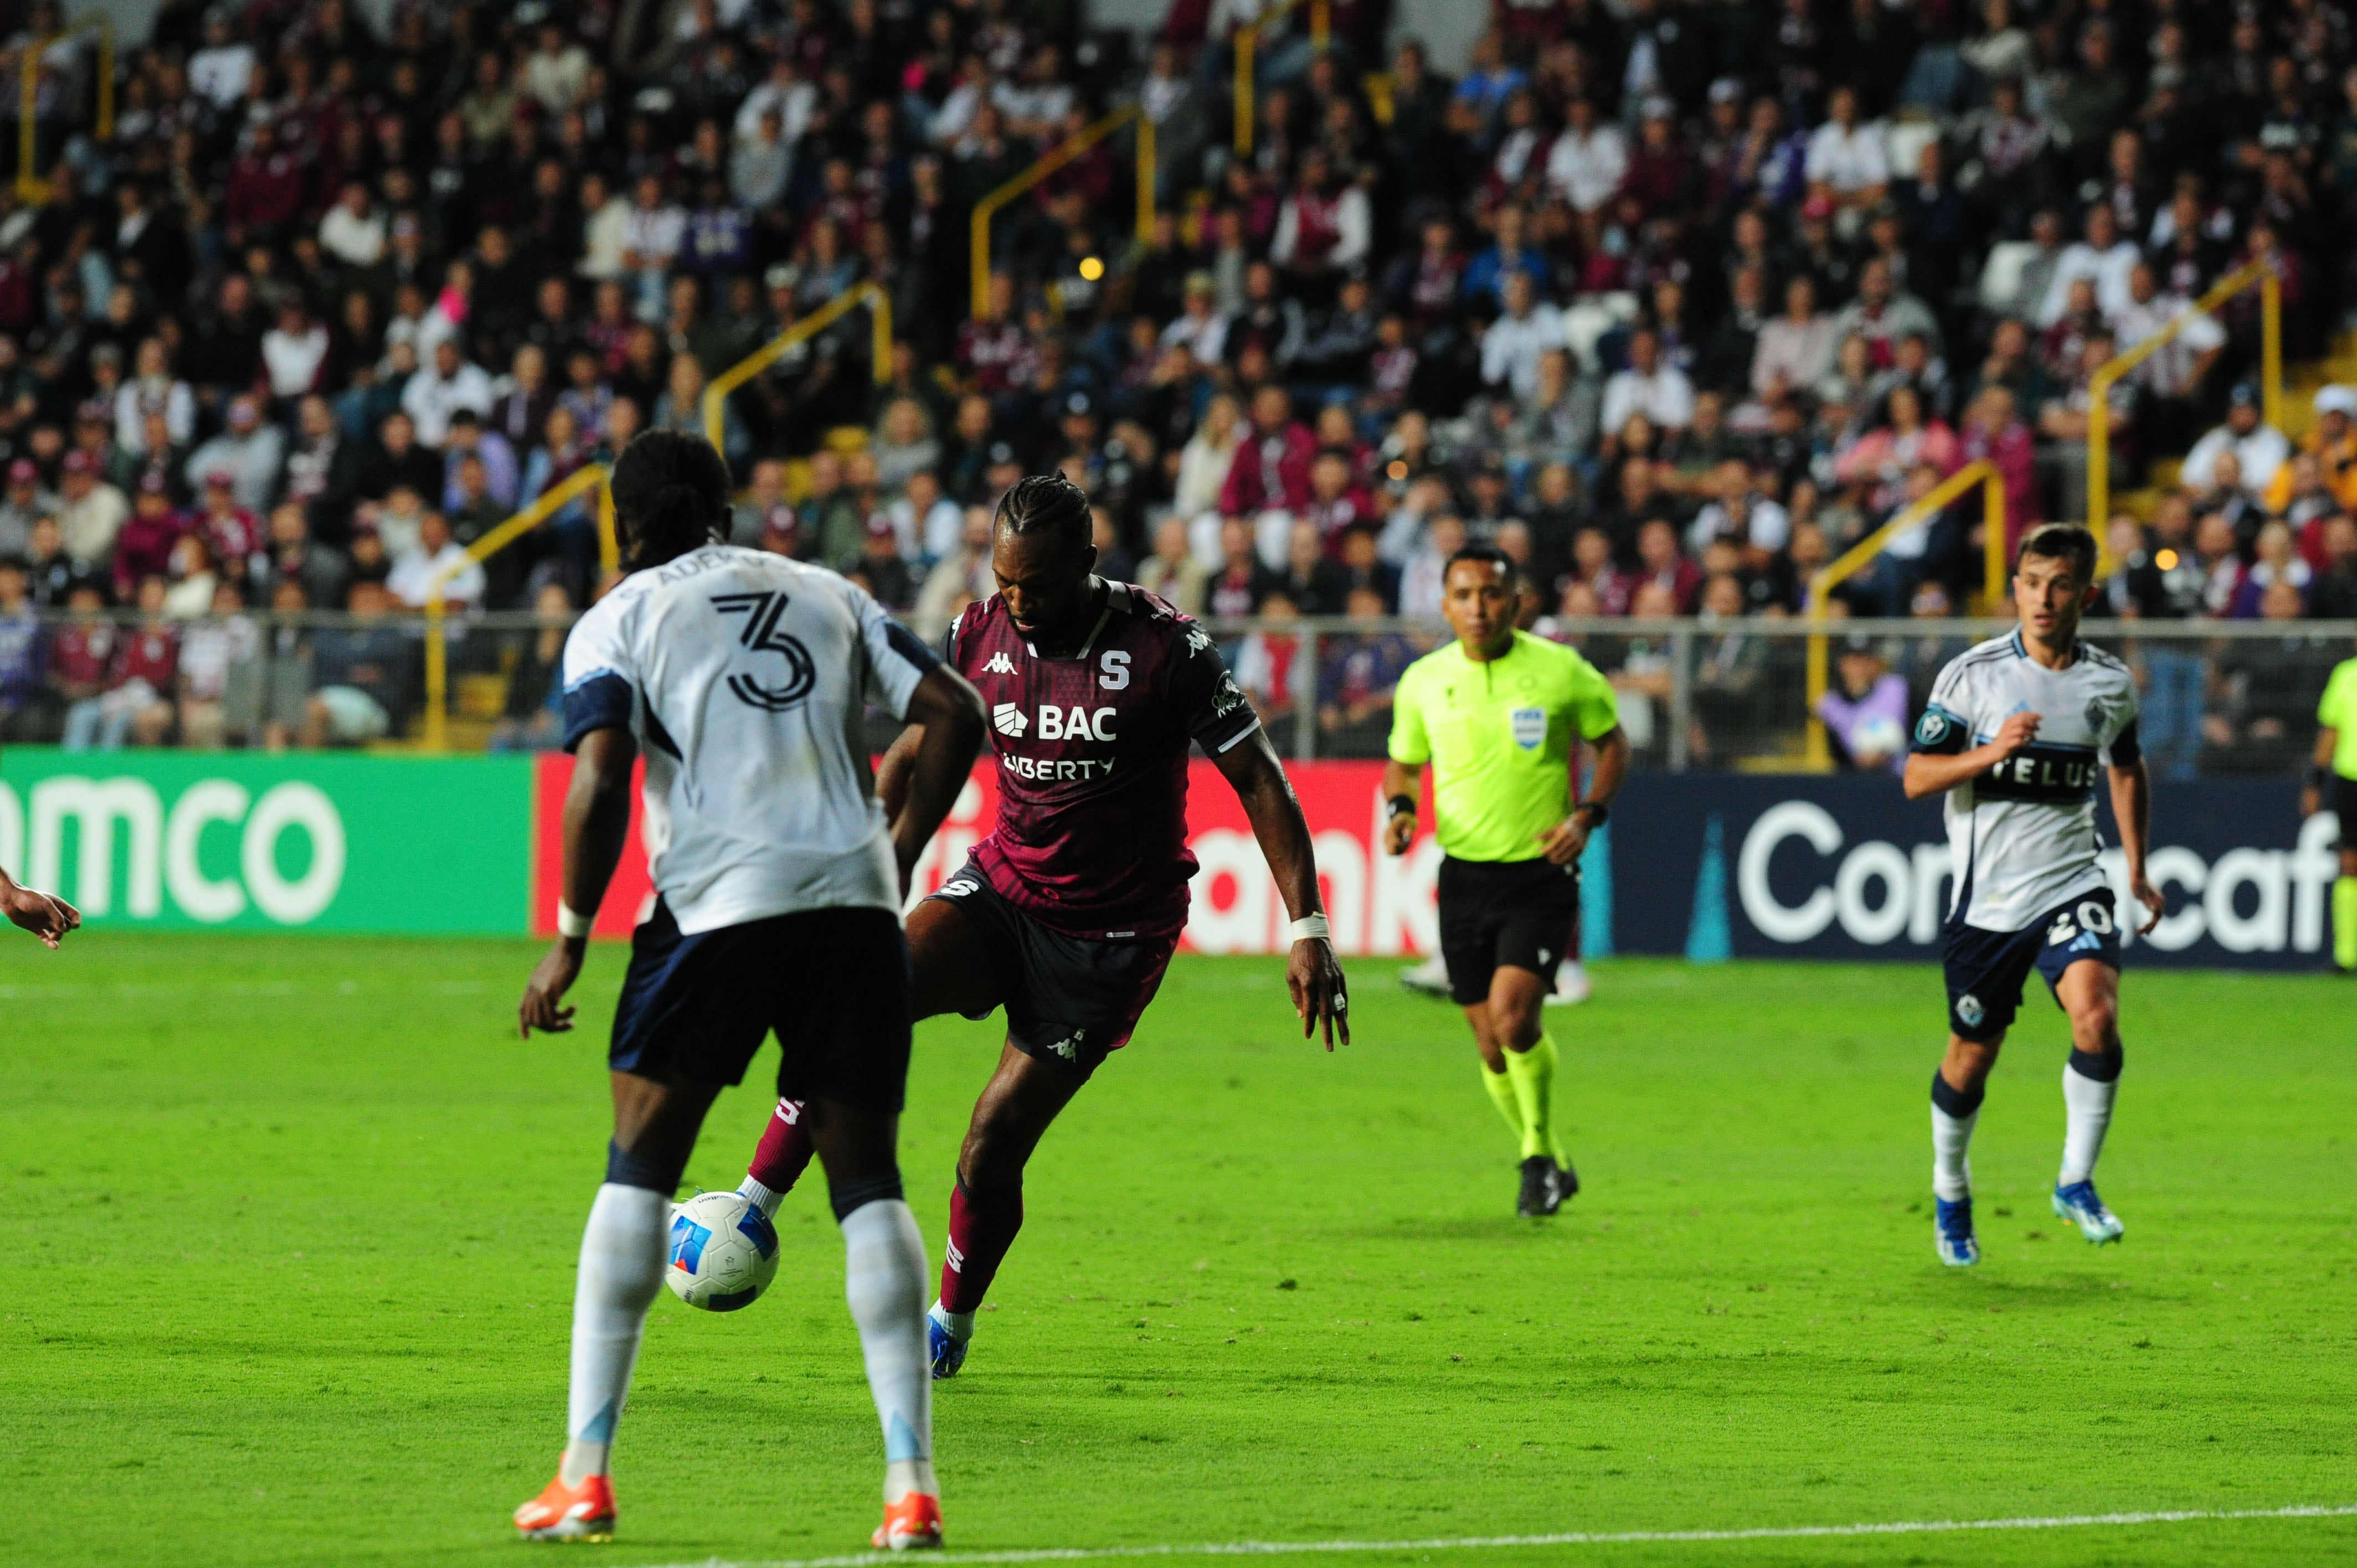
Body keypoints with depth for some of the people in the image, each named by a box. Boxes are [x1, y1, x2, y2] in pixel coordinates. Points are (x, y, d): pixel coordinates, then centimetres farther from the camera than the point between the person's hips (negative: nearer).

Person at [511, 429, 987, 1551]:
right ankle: (911, 1483, -1)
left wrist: (570, 941, 0)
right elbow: (953, 712, 10)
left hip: (716, 906, -3)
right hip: (853, 903, 3)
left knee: (639, 1171, 8)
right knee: (866, 1181, 8)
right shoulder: (828, 596, 19)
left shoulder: (617, 621, 7)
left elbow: (600, 779, -7)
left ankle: (585, 1474, 3)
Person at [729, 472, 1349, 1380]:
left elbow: (1258, 779, -11)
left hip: (1111, 940, -4)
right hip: (1001, 888, 4)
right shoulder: (978, 638, -2)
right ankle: (751, 1211, -21)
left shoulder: (1164, 649, -16)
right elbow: (912, 761, 13)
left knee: (991, 1154, -6)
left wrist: (1308, 930, -15)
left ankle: (951, 1324, 20)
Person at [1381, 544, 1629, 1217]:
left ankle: (1539, 1154, 3)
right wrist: (1399, 809, -5)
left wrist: (1586, 815, -7)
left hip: (1540, 875, -3)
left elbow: (1612, 742, 8)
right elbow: (1403, 761, 16)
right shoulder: (1424, 681, 1)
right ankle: (1550, 1167, 27)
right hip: (1464, 876, 3)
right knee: (1492, 1043, 6)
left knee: (1513, 1017, -20)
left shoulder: (1560, 671, -6)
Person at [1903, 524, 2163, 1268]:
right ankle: (1950, 1192, 33)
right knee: (1971, 1056, 7)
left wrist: (2138, 871, 20)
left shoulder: (2111, 683, 3)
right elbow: (1916, 778, -6)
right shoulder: (1971, 675, -6)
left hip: (2070, 885, 1)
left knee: (2096, 1017, -23)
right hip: (1986, 897, -1)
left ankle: (2076, 1182, -6)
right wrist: (1993, 751, -22)